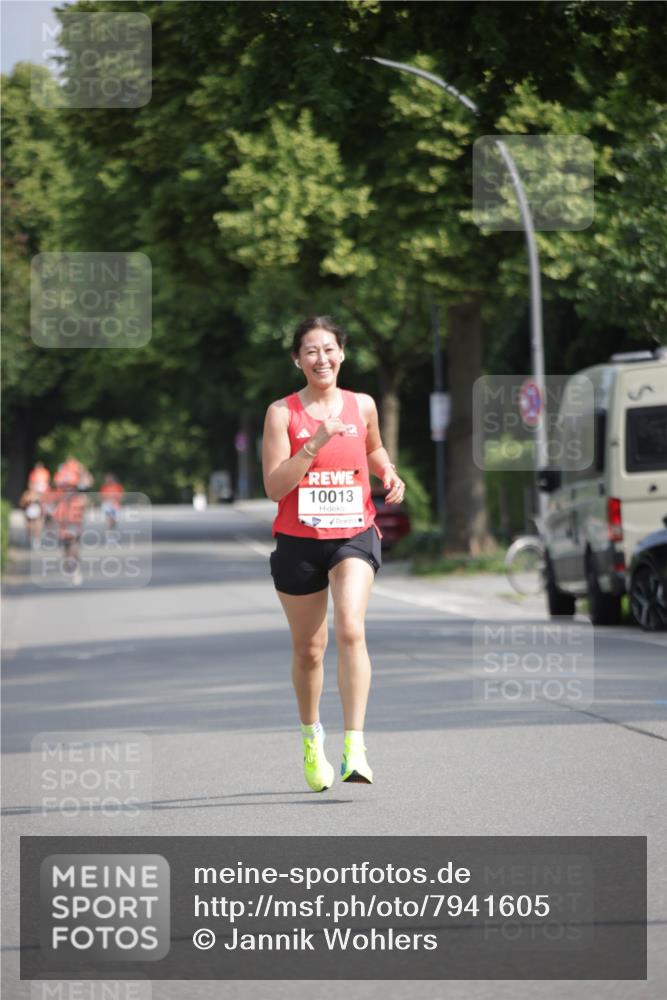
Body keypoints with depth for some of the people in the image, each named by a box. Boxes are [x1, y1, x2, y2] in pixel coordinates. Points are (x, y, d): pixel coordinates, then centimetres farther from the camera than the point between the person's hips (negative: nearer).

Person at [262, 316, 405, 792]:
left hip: (354, 536, 0)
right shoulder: (282, 412, -4)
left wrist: (389, 473, 6)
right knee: (308, 648, 10)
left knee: (350, 628, -22)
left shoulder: (362, 405, 5)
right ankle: (311, 735, 36)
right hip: (298, 542, 0)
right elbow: (274, 486, -12)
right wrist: (316, 443, -21)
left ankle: (354, 747, -25)